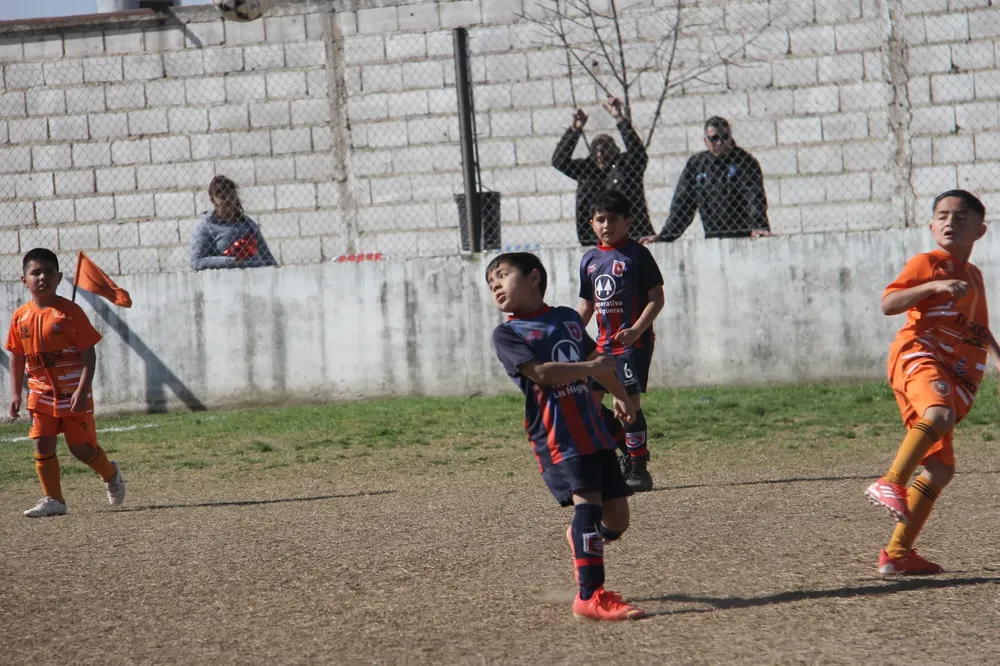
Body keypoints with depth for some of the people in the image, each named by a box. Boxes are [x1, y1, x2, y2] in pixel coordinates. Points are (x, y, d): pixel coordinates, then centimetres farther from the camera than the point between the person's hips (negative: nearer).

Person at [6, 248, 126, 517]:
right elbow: (17, 357, 10)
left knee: (81, 448, 1)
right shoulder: (21, 317, 2)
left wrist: (82, 391, -20)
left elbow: (89, 355, -12)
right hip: (41, 394, 4)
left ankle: (111, 474, 29)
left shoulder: (70, 312, -11)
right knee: (42, 446, -2)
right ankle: (53, 500, 9)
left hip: (73, 394, -4)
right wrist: (16, 394, 4)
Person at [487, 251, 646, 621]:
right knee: (588, 501, -23)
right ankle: (590, 595, -25)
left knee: (616, 519, 6)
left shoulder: (568, 319, 17)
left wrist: (620, 395, 45)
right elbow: (541, 372, -15)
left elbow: (595, 358, 33)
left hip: (593, 429, 6)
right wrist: (591, 368, -11)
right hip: (555, 435, -6)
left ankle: (581, 538, 39)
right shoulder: (506, 334, 0)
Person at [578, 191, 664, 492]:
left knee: (630, 401, -10)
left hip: (635, 341, -7)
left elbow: (657, 299, -10)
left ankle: (638, 467, -1)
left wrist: (636, 330, -22)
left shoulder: (637, 255, -8)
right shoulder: (590, 259, 11)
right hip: (604, 342, 7)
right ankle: (628, 450, 21)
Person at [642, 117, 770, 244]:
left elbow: (756, 198, -10)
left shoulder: (746, 162, 2)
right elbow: (681, 204, 15)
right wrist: (665, 235, 5)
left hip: (743, 237, -3)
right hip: (712, 238, 3)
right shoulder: (695, 164, 13)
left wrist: (758, 228, -28)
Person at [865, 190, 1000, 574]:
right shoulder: (927, 264, 2)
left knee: (940, 468, 4)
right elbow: (888, 304, -12)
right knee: (941, 413, -40)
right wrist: (934, 286, -21)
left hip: (954, 375, 8)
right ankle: (891, 483, -46)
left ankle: (898, 552, 7)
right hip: (917, 355, -8)